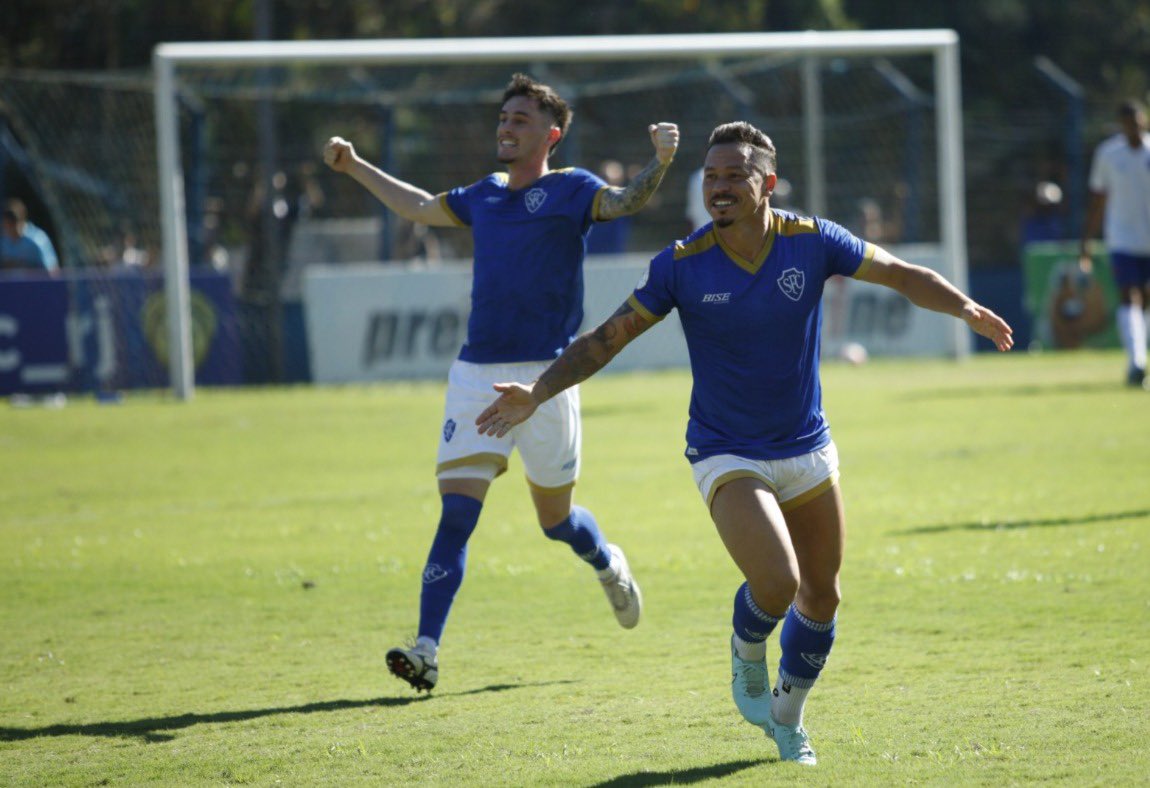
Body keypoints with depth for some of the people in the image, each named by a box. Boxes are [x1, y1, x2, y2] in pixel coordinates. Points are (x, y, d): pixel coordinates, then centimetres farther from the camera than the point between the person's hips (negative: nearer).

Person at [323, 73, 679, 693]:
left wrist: (659, 163, -41)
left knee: (555, 517, 9)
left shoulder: (569, 190, -2)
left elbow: (624, 202, -22)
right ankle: (427, 650, -13)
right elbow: (419, 207, 33)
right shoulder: (485, 196, 14)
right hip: (476, 373, 4)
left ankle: (609, 566, 44)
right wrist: (354, 168, 37)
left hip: (544, 374, -4)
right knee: (457, 507, -8)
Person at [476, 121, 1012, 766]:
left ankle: (788, 718, 34)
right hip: (728, 457, -3)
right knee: (776, 582, -23)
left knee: (821, 598, 9)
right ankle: (747, 655, 12)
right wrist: (539, 392, -16)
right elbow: (607, 338, -7)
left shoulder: (811, 242, -10)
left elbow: (903, 275, -1)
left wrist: (966, 308, -17)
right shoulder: (682, 265, -13)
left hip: (808, 452, 3)